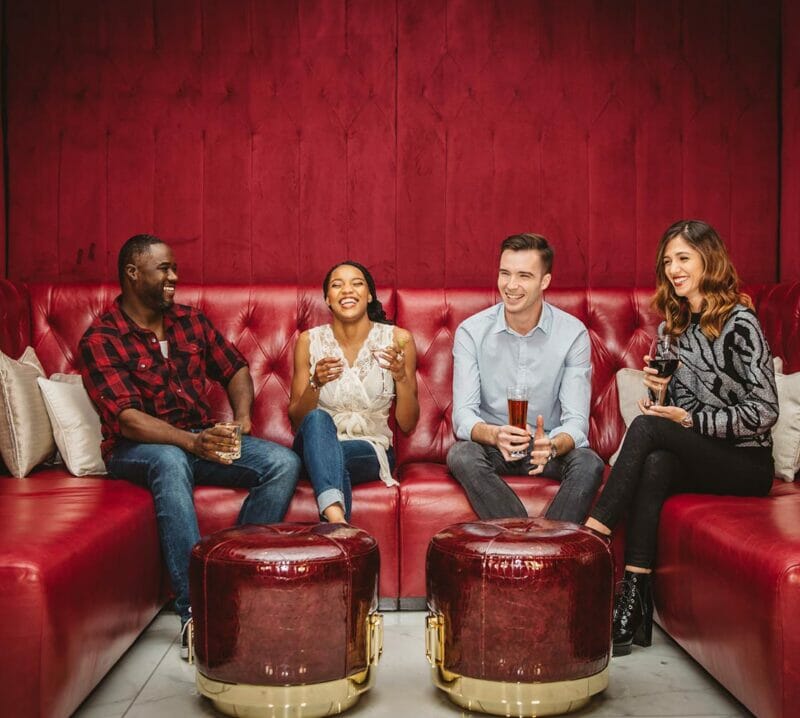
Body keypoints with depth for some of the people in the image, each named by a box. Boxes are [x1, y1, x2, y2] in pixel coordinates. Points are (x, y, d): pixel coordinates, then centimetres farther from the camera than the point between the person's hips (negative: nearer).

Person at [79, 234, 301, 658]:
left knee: (284, 463, -18)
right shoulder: (100, 340, -9)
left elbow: (235, 369, 18)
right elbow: (127, 419, -20)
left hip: (203, 439, 6)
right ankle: (194, 608, -42)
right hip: (137, 449, -5)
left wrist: (241, 414, -4)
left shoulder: (191, 321, 9)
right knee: (171, 461, -41)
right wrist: (192, 441, -35)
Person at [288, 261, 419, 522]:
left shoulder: (398, 339, 1)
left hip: (370, 451, -1)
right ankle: (336, 518, -53)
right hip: (318, 445, 1)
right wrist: (315, 384, -16)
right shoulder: (310, 341, 3)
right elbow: (296, 421, 4)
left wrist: (402, 377, -16)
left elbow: (408, 424, 3)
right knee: (318, 419, -36)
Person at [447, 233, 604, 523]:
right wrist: (494, 435, -37)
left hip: (550, 445, 0)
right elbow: (463, 415, -13)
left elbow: (576, 420, -13)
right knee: (461, 455, -32)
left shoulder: (573, 333, -7)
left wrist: (552, 446, -37)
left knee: (589, 463, -30)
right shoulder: (471, 331, -6)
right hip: (491, 445, 0)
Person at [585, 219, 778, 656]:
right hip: (697, 457, 5)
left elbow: (763, 411, -13)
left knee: (647, 427, -28)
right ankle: (634, 595, -35)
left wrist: (689, 420, -16)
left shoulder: (739, 323, -10)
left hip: (745, 465, -5)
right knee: (656, 464, -30)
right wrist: (661, 389, -3)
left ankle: (589, 538, -26)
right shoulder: (672, 327, 12)